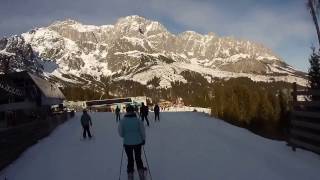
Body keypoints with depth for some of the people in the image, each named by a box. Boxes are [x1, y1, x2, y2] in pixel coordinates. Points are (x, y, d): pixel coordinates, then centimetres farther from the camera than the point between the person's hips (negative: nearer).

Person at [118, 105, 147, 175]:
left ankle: (130, 171, 30)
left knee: (130, 158, 19)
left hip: (127, 143, 0)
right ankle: (140, 169, 27)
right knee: (138, 157, 21)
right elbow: (142, 131, -7)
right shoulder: (138, 120, -13)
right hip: (138, 142, 0)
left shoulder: (122, 121, -13)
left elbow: (121, 133, -6)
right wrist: (143, 139, 9)